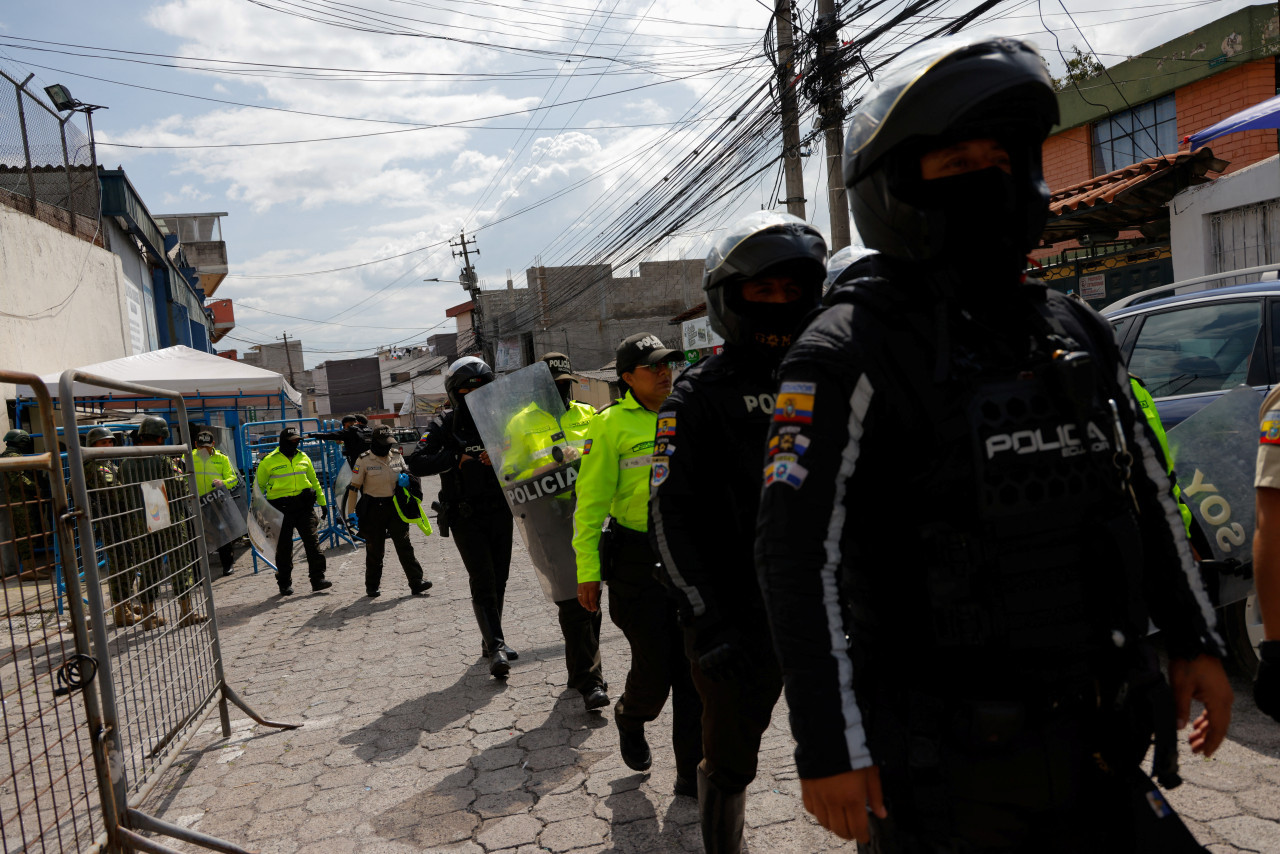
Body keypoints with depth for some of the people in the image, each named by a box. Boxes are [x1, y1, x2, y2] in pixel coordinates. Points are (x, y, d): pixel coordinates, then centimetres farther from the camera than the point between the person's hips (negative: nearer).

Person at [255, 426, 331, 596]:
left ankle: (318, 579, 1)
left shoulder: (303, 458, 11)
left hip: (304, 506, 3)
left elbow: (314, 481, 20)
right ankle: (284, 584, 19)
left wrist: (322, 502, 18)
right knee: (284, 547, 6)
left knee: (312, 542, -3)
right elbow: (258, 486, 6)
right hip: (281, 509, -3)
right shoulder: (269, 461, -1)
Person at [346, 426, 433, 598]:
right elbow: (354, 487, -6)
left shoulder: (397, 456, 4)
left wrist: (405, 477, -5)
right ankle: (372, 587, 23)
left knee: (404, 545, -1)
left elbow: (406, 471, 21)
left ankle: (416, 583, -1)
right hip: (373, 509, -3)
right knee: (374, 549, 7)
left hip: (395, 506, 3)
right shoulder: (364, 460, -8)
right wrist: (351, 514, -9)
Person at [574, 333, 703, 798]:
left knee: (693, 671, 7)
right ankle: (630, 718, 37)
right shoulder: (612, 424, -6)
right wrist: (587, 570, -10)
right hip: (639, 562, -4)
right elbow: (591, 501, -7)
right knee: (653, 669, 2)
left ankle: (692, 774, 21)